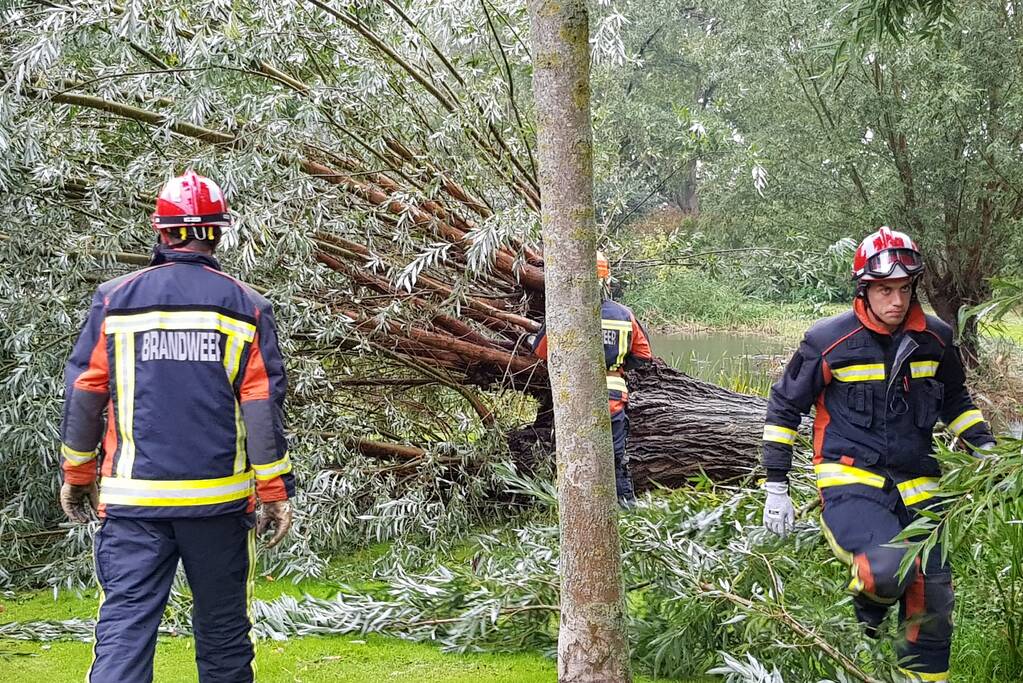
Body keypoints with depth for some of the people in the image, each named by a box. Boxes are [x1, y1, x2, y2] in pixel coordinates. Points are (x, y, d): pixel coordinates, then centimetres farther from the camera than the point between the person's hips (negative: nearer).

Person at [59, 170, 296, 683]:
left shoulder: (114, 300, 1)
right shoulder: (245, 307, 1)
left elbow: (83, 394, 4)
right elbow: (263, 405, -1)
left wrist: (77, 474, 16)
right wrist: (276, 491, 4)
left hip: (133, 498, -1)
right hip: (220, 501, 1)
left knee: (123, 626, -4)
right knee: (223, 629, 14)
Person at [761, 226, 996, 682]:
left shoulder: (935, 339, 5)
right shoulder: (829, 340, -8)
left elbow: (955, 400, 23)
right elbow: (784, 407, 3)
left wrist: (983, 446, 7)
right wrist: (776, 487, 1)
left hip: (915, 486, 5)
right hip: (850, 481, -5)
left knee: (932, 602, 3)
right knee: (888, 569, -31)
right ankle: (863, 621, 3)